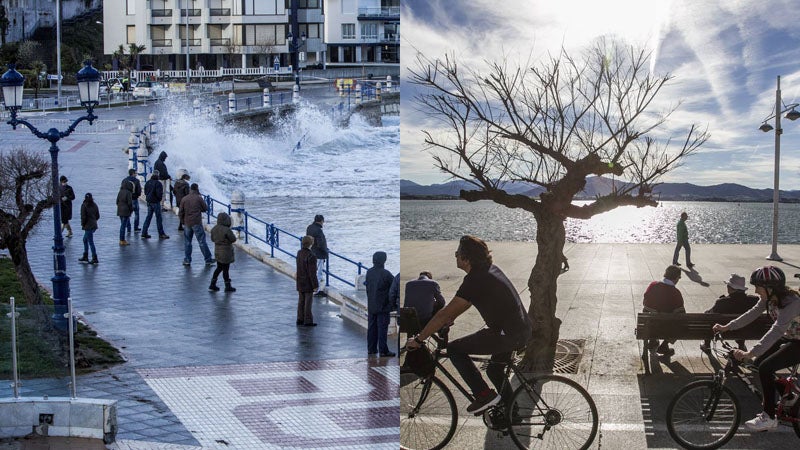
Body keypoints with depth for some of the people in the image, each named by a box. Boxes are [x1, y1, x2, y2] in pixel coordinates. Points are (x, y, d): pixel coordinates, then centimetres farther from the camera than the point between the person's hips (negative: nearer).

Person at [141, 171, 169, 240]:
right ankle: (161, 234, 6)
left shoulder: (148, 182, 5)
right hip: (156, 202, -7)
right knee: (158, 218, 1)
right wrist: (160, 197, -1)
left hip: (149, 202, 7)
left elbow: (145, 192, 12)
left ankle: (144, 233, 11)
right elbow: (159, 193, -21)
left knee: (148, 217, 13)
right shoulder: (158, 183, -18)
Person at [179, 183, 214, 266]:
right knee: (202, 241, 0)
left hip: (187, 224, 3)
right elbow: (205, 209, 1)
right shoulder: (199, 198, -7)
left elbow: (180, 213, 3)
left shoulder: (184, 199, 2)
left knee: (187, 242, 12)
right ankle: (208, 259, 3)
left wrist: (183, 221, 17)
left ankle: (187, 260, 12)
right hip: (197, 223, -3)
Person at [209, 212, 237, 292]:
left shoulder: (214, 229, -1)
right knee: (225, 269, 3)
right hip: (226, 253, -7)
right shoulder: (227, 230, -24)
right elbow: (233, 239, -16)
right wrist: (232, 234, 2)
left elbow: (212, 239, 10)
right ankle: (228, 286, 13)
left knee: (219, 268, 19)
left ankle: (212, 284, 20)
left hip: (217, 252, 7)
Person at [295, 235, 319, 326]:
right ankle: (307, 321, 7)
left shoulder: (299, 253, 0)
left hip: (300, 282, 7)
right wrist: (315, 285, -15)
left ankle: (300, 319, 23)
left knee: (301, 301, 16)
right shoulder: (311, 256, -24)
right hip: (308, 283, -7)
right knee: (308, 302, 1)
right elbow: (312, 273, -22)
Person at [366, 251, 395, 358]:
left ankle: (371, 348, 18)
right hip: (383, 306, -6)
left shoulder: (369, 272, 1)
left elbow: (367, 287, 9)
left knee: (371, 327, 13)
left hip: (371, 306, 6)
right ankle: (383, 351, -1)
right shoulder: (386, 274, -17)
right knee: (382, 328, -2)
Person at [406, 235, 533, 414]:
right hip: (525, 330, 10)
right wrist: (448, 320, 25)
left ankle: (484, 395, -4)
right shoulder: (490, 269, 12)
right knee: (495, 369, 29)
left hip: (508, 335, -10)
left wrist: (418, 339, -8)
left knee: (455, 349, -2)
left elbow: (445, 314, -14)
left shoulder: (475, 280, -16)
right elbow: (466, 303, 26)